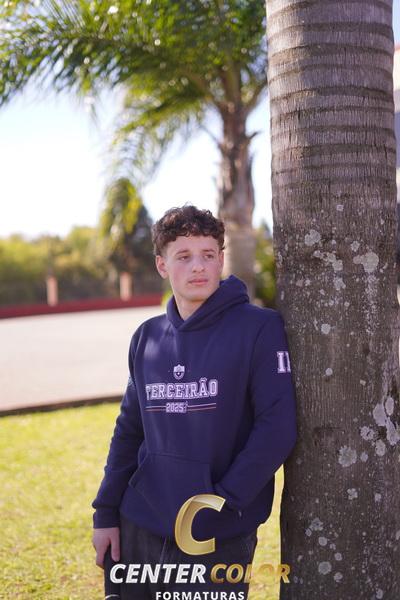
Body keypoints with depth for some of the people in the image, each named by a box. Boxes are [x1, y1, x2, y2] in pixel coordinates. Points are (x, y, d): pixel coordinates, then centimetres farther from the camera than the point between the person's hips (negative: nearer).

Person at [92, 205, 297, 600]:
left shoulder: (259, 328, -9)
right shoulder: (147, 337, 6)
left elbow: (277, 428, -14)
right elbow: (129, 430, 12)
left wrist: (222, 502, -15)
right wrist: (105, 513, 8)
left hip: (220, 538, -4)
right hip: (138, 531, 5)